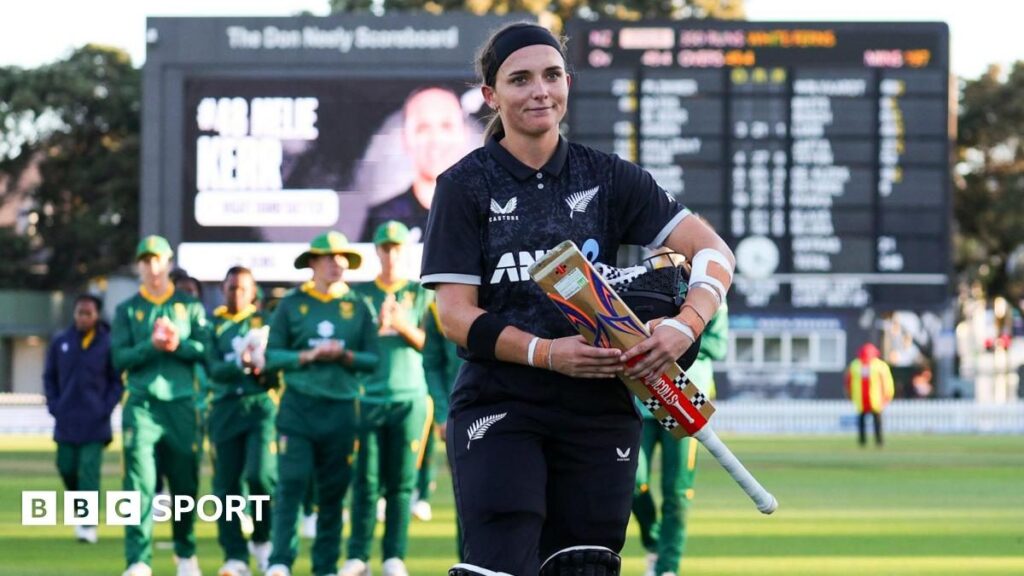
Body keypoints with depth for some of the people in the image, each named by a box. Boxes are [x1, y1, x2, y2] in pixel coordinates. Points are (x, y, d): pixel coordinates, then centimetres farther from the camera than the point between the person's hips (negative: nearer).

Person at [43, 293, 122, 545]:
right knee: (66, 467, 7)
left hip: (95, 422, -3)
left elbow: (117, 381, 2)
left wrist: (106, 408, -7)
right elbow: (49, 377, 11)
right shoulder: (60, 342, 4)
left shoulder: (107, 344, -3)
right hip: (66, 421, 3)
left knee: (89, 470, -8)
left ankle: (88, 524, -8)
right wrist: (54, 406, 1)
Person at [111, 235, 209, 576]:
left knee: (185, 483, 7)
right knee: (140, 484, -11)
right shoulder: (127, 311, 10)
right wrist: (152, 345, -14)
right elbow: (119, 358, 0)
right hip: (141, 405, -1)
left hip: (181, 406, 1)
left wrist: (178, 344, -15)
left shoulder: (190, 306, 11)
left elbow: (206, 351, 2)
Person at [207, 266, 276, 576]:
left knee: (260, 474, -16)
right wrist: (242, 365, -20)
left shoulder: (265, 321, 9)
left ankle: (262, 540, 7)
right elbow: (214, 369, -3)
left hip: (260, 406, -2)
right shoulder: (214, 325, 10)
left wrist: (261, 366, -16)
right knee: (226, 485, 0)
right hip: (225, 409, 2)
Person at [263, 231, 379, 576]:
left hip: (342, 409, 2)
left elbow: (373, 359, 7)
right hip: (299, 407, -2)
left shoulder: (358, 307, 10)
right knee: (291, 484, -10)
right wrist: (309, 356, -12)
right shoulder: (291, 305, 6)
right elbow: (272, 355, 2)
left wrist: (345, 356, -11)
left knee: (333, 491, 4)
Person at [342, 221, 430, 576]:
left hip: (409, 399, 0)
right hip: (369, 397, 0)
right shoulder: (361, 293, 11)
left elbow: (428, 344, 2)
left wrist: (405, 327, -16)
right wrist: (378, 328, -13)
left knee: (401, 482, -1)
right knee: (365, 480, -2)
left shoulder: (419, 293, 9)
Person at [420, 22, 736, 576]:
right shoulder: (466, 185, 2)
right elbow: (456, 315, -5)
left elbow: (713, 251, 3)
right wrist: (546, 353, -20)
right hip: (498, 409, -3)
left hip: (599, 413, 3)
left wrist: (685, 324, -18)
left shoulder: (607, 177, 9)